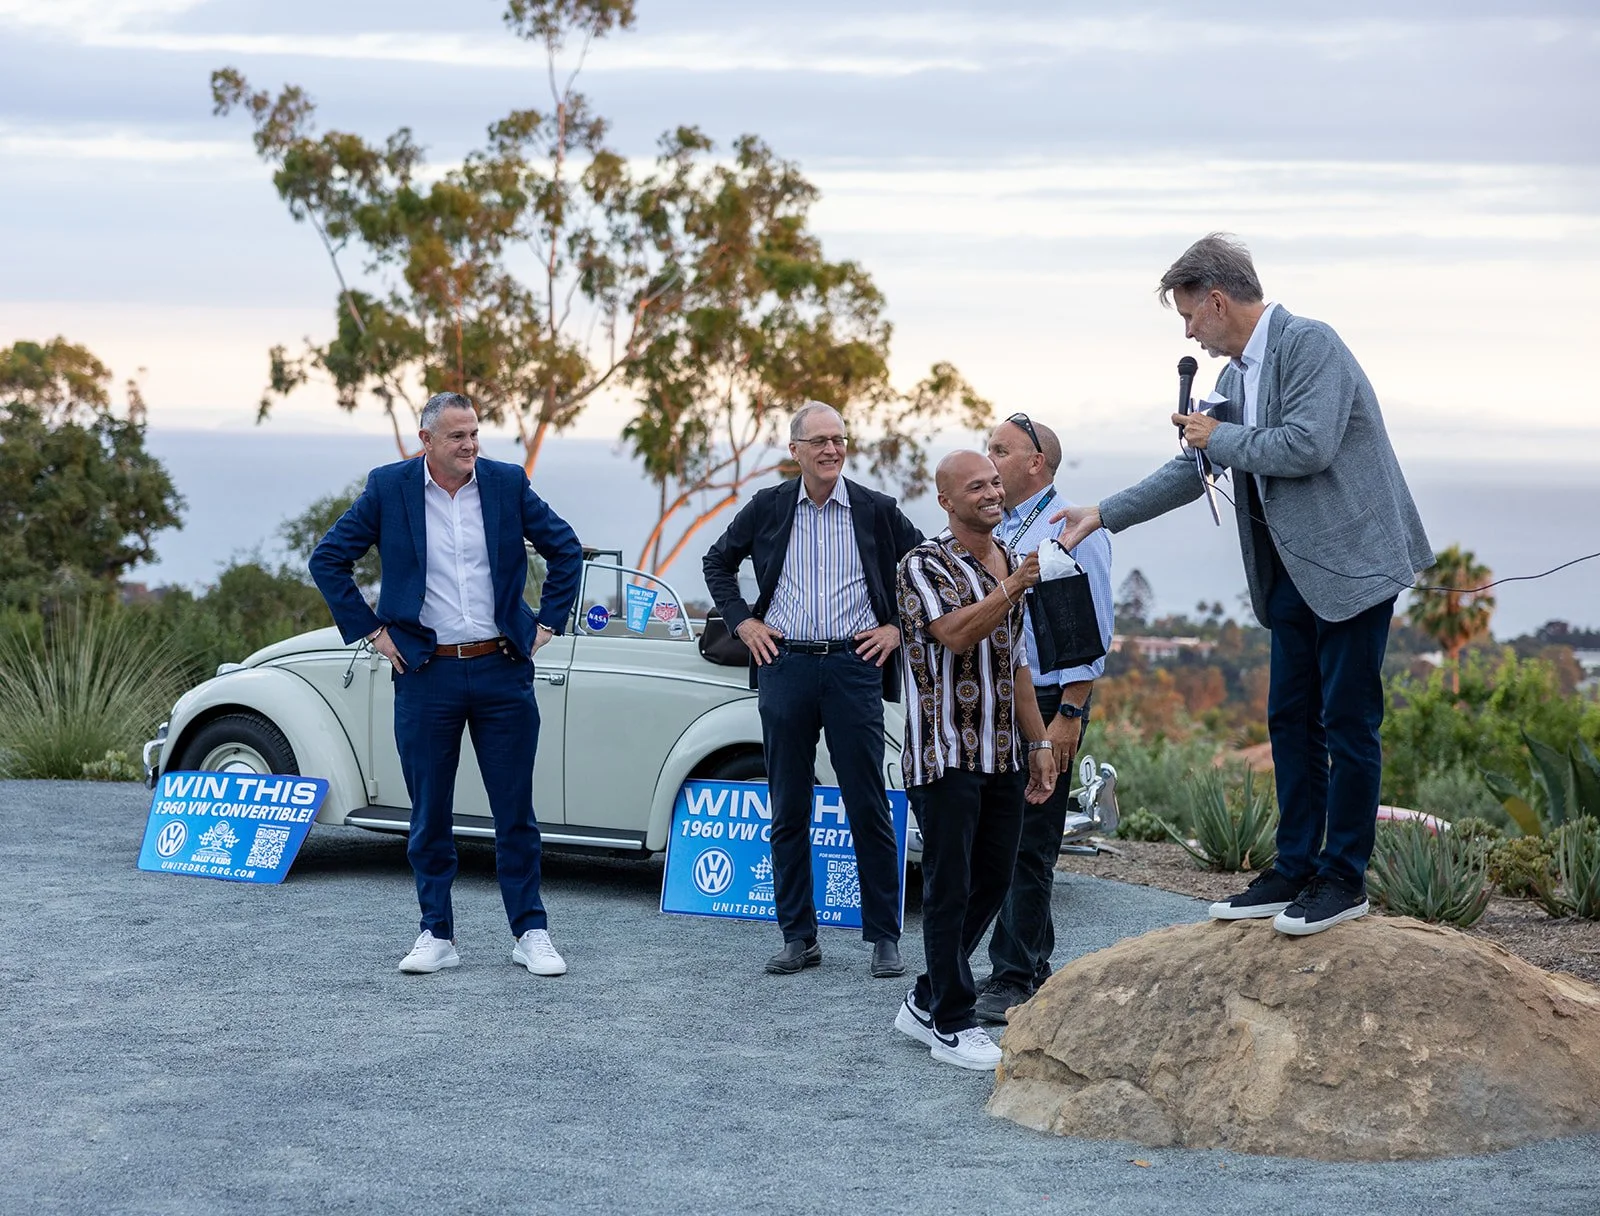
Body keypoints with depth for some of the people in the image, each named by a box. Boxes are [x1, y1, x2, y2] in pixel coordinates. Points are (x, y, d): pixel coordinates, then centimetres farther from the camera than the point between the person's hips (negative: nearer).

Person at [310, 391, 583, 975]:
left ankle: (530, 933, 12)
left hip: (503, 670, 1)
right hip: (426, 674, -1)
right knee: (429, 815, 5)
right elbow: (328, 558, 6)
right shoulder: (388, 488, -1)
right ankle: (437, 937, 13)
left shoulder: (507, 483, 2)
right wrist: (369, 629, 1)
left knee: (515, 811, 5)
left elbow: (565, 548, 13)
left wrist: (548, 622, 6)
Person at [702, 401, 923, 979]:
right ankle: (799, 937, 13)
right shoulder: (768, 507, 6)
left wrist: (897, 628, 3)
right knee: (788, 810, 5)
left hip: (854, 665, -1)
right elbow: (718, 561, 18)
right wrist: (743, 622, 8)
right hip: (784, 666, 2)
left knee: (869, 808, -1)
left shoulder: (876, 510, 3)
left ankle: (885, 937, 7)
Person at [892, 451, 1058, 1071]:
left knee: (992, 882, 10)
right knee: (950, 887, -4)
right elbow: (956, 634, -25)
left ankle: (926, 1001, 22)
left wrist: (1039, 743, 17)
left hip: (1003, 756, 8)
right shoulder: (925, 564, -8)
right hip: (945, 755, -7)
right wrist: (1014, 586, -34)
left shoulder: (1010, 563, 15)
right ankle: (952, 1025, 3)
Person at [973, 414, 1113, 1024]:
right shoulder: (995, 530, 16)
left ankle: (1014, 980, -3)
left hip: (1045, 701, -8)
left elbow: (1092, 630, -14)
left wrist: (1069, 716, -19)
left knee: (1027, 847, -6)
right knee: (1002, 841, 10)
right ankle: (1033, 966, 19)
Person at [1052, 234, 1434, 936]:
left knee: (1346, 721, -3)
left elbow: (1308, 447, -25)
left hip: (1352, 562, -9)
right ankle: (1294, 871, 18)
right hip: (1293, 573, 9)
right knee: (1291, 721, 11)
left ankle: (1344, 878, 5)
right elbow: (1197, 468, 24)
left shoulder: (1310, 345, -14)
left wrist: (1221, 438, -10)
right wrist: (1103, 515, 22)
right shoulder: (1235, 377, 14)